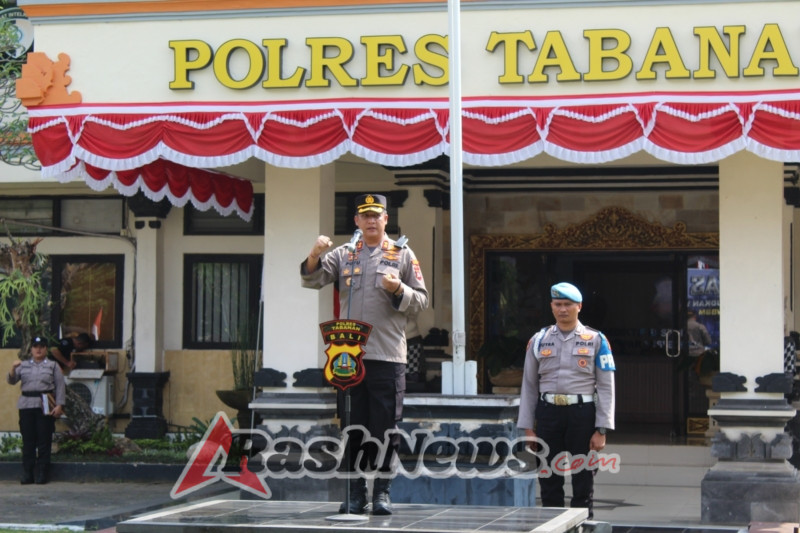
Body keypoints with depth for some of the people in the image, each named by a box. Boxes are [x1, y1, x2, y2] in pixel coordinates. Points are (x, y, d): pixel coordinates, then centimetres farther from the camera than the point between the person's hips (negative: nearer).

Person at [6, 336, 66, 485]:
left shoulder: (53, 366, 8)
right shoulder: (23, 365, 15)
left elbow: (60, 386, 3)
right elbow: (11, 381, 7)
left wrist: (59, 405, -8)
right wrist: (13, 369, -13)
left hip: (45, 407, -2)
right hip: (26, 406, 2)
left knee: (44, 441, -3)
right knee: (28, 441, 1)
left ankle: (42, 474, 1)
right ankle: (27, 474, 4)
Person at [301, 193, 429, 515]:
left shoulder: (403, 254, 8)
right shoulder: (343, 255, 12)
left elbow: (421, 300, 6)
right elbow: (312, 280, -1)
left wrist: (398, 289, -13)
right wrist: (315, 256, -21)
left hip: (387, 355, -2)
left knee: (385, 426, -1)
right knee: (352, 426, 5)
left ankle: (382, 492, 6)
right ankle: (356, 492, 11)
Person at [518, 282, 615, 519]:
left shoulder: (596, 340, 2)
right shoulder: (538, 340, 7)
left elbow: (606, 388, 0)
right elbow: (529, 386, 10)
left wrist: (601, 430, -6)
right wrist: (528, 427, 5)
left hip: (583, 413, -2)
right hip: (548, 413, 2)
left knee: (583, 481, 4)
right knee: (549, 481, 7)